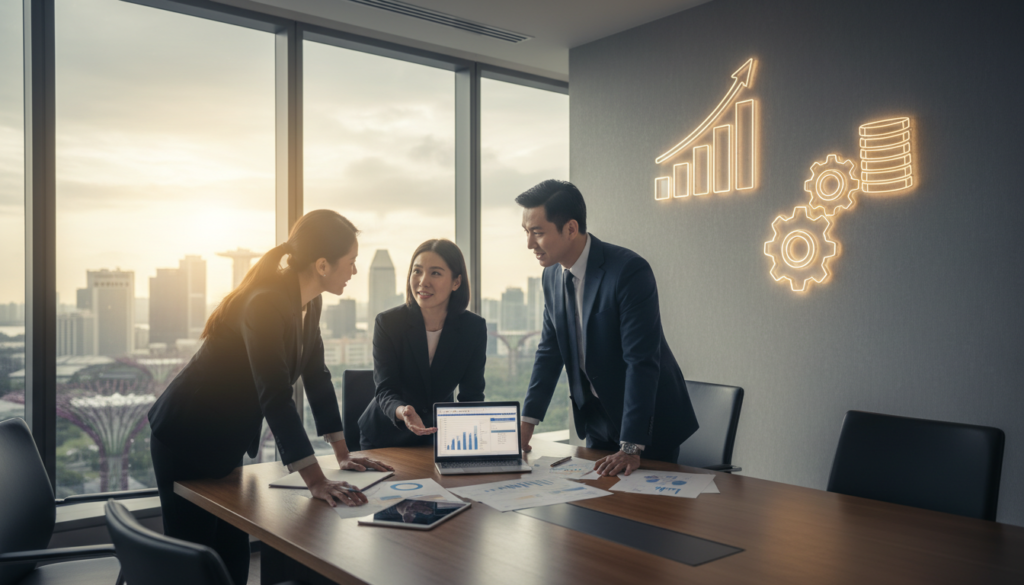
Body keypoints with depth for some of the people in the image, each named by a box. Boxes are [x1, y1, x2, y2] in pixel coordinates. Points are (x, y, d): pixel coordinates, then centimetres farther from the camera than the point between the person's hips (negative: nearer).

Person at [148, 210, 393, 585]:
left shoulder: (307, 303, -3)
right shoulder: (265, 303, -29)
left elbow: (316, 376, 3)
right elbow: (275, 397, -36)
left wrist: (342, 454, 3)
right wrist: (316, 482, -39)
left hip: (226, 440, 8)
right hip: (186, 440, -8)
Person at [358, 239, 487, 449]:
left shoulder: (474, 327, -7)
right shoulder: (388, 322, -12)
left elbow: (471, 396, -6)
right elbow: (385, 390, -17)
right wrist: (402, 412, -39)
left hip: (439, 437, 1)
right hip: (386, 437, -1)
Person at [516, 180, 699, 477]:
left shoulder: (630, 271, -25)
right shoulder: (551, 276, -1)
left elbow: (642, 361, -27)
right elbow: (550, 351, 7)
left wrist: (631, 447, -29)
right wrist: (528, 419, -1)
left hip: (649, 421, -6)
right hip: (597, 419, 6)